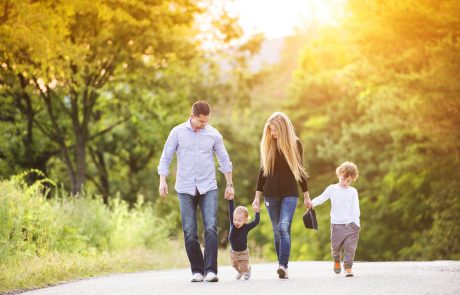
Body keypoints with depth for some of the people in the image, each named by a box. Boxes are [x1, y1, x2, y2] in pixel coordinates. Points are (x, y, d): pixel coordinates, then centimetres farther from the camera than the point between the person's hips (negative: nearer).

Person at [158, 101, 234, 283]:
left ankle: (210, 270, -12)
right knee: (189, 232, -1)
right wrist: (162, 181, -7)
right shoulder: (178, 132, 1)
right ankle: (197, 271, 8)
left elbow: (224, 160, 13)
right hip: (185, 189, 0)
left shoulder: (214, 134, 4)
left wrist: (230, 184, 13)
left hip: (208, 188, 0)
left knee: (211, 228, -13)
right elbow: (166, 158, 4)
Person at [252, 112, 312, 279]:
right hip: (271, 194, 2)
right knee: (277, 231, 6)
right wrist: (257, 197, 6)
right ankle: (283, 268, 13)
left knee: (284, 228, -19)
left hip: (290, 193, -2)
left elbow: (300, 170, 8)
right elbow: (263, 171, 8)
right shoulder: (267, 144, 4)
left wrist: (306, 196, 10)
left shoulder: (295, 144, 0)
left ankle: (283, 266, -27)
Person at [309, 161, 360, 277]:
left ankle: (348, 268, 0)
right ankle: (336, 261, 34)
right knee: (336, 247, 5)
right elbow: (321, 198, 1)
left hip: (351, 224, 0)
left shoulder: (353, 191, 8)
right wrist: (312, 203, -19)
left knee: (350, 247, -7)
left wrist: (357, 223, -3)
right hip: (337, 224, 0)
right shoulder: (332, 189, 6)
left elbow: (355, 208, 5)